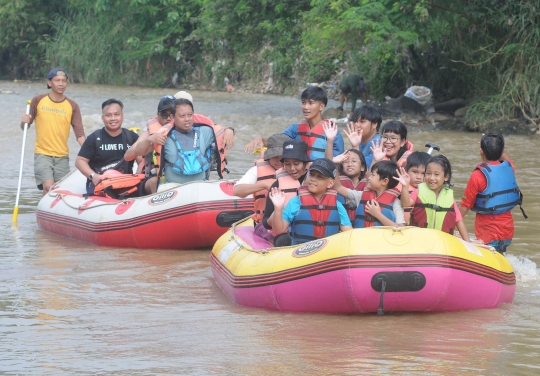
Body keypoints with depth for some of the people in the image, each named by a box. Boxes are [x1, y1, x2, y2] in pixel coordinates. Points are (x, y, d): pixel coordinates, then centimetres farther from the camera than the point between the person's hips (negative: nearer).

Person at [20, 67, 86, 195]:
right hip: (42, 154, -2)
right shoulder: (38, 101, 0)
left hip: (62, 157, 2)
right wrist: (24, 122, -16)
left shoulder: (72, 106, 2)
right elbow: (25, 127, 7)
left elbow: (79, 134, -3)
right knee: (48, 187, -21)